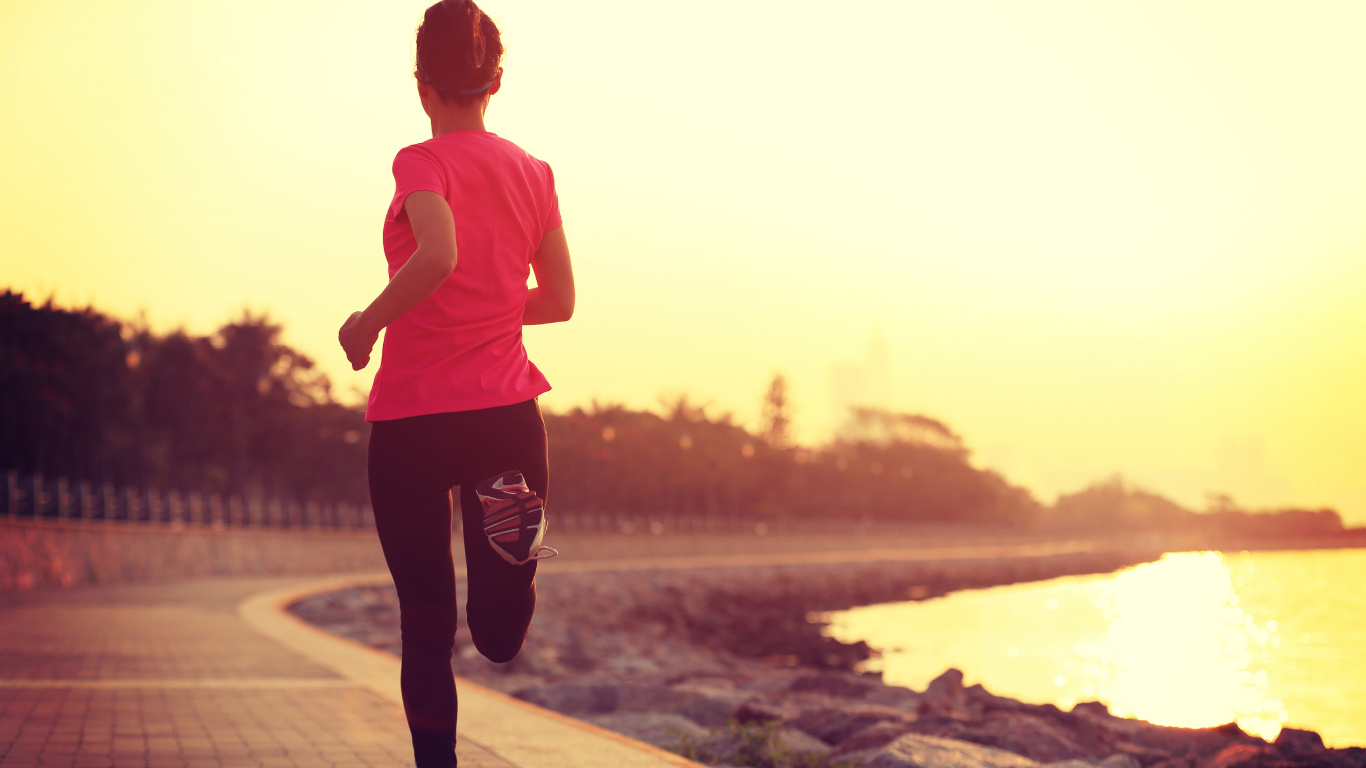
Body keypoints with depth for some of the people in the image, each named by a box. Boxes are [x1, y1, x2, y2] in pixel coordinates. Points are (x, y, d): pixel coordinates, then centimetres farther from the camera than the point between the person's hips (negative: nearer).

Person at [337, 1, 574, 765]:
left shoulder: (424, 162, -6)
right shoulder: (533, 171, 9)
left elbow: (439, 255, -26)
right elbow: (558, 301, 13)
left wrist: (367, 323, -11)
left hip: (414, 415, -3)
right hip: (506, 408, 4)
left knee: (427, 622, 6)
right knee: (499, 637, 19)